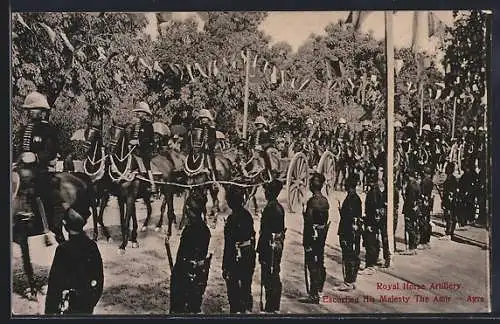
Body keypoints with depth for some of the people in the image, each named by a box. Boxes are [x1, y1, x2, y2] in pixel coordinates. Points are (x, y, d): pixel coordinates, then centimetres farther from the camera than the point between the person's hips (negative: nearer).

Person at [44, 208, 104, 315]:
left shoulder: (63, 249, -19)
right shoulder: (92, 245, -5)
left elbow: (54, 281, -15)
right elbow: (99, 275, 4)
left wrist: (50, 310, -6)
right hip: (88, 300, 4)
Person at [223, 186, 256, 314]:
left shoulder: (232, 219, -19)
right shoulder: (248, 215, 4)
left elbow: (229, 245, -19)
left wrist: (225, 266, -15)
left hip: (236, 259, -8)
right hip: (249, 259, 8)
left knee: (234, 291, 3)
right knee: (246, 288, 19)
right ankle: (247, 310, 30)